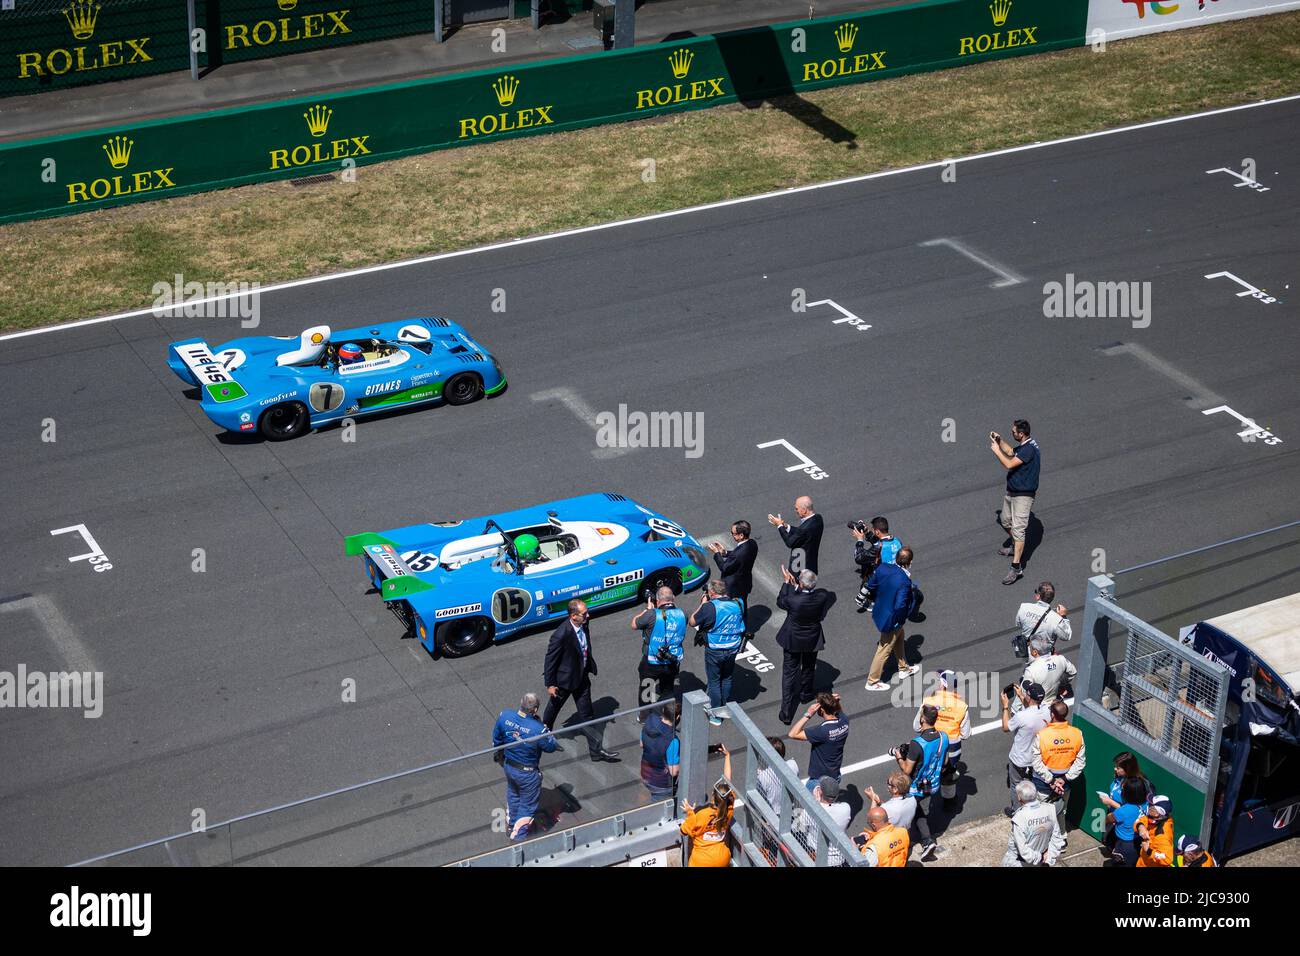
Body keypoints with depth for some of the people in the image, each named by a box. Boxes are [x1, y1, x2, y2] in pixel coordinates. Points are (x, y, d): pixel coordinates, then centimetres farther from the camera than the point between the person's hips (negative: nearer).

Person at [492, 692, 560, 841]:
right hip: (528, 773, -6)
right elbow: (551, 747, -17)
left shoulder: (504, 716, -19)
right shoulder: (538, 729, -35)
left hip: (508, 766, 6)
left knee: (513, 795, 32)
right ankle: (519, 835, 31)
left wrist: (498, 754, 19)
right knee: (528, 803, 19)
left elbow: (496, 738, 0)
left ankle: (511, 824, 54)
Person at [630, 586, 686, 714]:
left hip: (652, 664, -4)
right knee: (667, 691, 25)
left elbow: (634, 625, -10)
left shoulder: (652, 615, -25)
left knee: (646, 690, 21)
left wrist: (648, 609, -1)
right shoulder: (681, 614, -11)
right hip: (673, 664, 4)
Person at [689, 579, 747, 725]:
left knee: (714, 681, 11)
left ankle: (716, 715, 20)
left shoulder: (709, 607, -24)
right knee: (727, 679, 23)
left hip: (714, 651, -5)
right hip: (733, 649, 5)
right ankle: (725, 708, 38)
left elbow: (692, 622, -12)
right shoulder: (737, 604, -8)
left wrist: (703, 604, -3)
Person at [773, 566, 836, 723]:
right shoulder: (822, 596, -26)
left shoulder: (793, 600, -34)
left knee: (789, 673, 9)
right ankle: (805, 695, 53)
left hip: (793, 640, -3)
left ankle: (787, 713, 11)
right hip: (813, 639, 3)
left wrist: (787, 582, -6)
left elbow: (780, 602, -12)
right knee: (808, 668, 29)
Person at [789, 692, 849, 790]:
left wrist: (808, 715, -31)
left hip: (819, 780, -7)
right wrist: (835, 702, -8)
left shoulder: (822, 731, -33)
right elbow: (840, 710, 15)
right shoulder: (844, 722, -12)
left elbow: (793, 734, -30)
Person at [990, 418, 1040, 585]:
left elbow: (1009, 464, -28)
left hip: (1023, 495, -10)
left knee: (1018, 529, -12)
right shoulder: (1024, 446, 6)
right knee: (1005, 522, 26)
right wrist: (999, 441, 12)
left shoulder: (1029, 449, -25)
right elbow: (1010, 452, 27)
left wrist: (996, 450, -14)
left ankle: (1016, 568, -13)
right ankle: (1015, 547, 49)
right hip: (1011, 491, 10)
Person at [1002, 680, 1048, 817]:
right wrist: (1020, 696, 9)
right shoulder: (1046, 712, -19)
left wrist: (1005, 706, -8)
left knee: (1016, 786, 22)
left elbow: (1005, 728, -16)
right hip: (1038, 758, 5)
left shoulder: (1021, 717, -37)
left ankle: (1016, 811, 41)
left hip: (1019, 760, -5)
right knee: (1033, 784, 29)